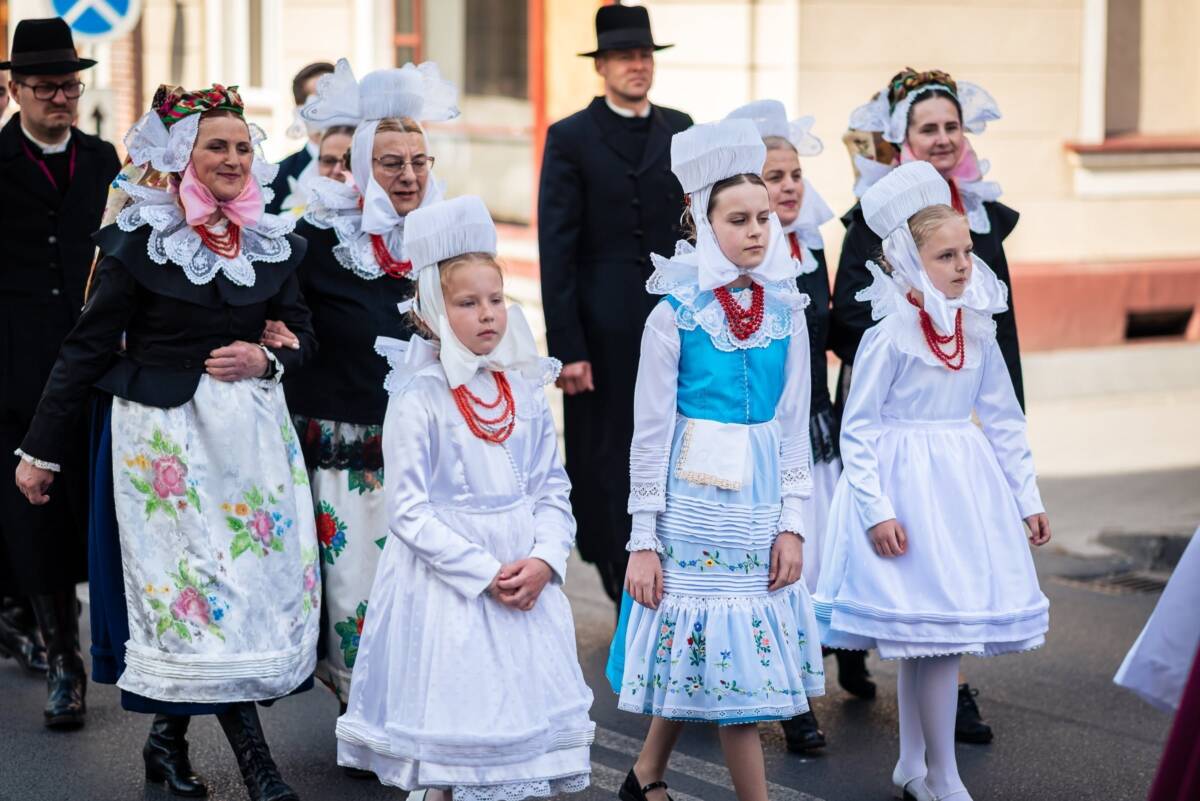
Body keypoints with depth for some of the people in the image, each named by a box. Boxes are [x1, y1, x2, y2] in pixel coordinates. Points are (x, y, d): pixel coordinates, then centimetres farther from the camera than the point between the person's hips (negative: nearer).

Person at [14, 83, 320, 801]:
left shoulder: (275, 242, 7)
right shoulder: (140, 240, -5)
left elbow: (304, 335, 15)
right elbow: (90, 345, -3)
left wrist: (268, 359, -9)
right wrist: (42, 450, -2)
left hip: (252, 430, 5)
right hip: (164, 433, -4)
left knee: (262, 574, 3)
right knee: (201, 583, -5)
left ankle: (169, 738, 19)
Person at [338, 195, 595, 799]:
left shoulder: (525, 392, 5)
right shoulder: (418, 400, -11)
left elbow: (553, 489, 8)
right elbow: (410, 511, -12)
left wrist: (543, 560, -10)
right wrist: (485, 573, -17)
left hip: (527, 580, 5)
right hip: (447, 586, -5)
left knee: (528, 718, 10)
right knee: (457, 724, 2)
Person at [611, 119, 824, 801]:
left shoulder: (786, 314, 4)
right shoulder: (676, 315, -8)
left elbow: (795, 428, 8)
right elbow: (651, 433, -6)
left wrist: (793, 525, 2)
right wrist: (643, 541, -7)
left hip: (760, 501, 4)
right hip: (694, 501, -4)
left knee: (703, 656, 10)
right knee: (717, 655, 1)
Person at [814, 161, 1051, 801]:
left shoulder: (977, 333, 6)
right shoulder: (890, 337, -12)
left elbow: (1004, 422, 13)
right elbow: (857, 430, -11)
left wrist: (1027, 497, 13)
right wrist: (877, 510, -16)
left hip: (966, 487, 6)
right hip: (907, 488, -6)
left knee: (921, 635, 13)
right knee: (933, 628, -6)